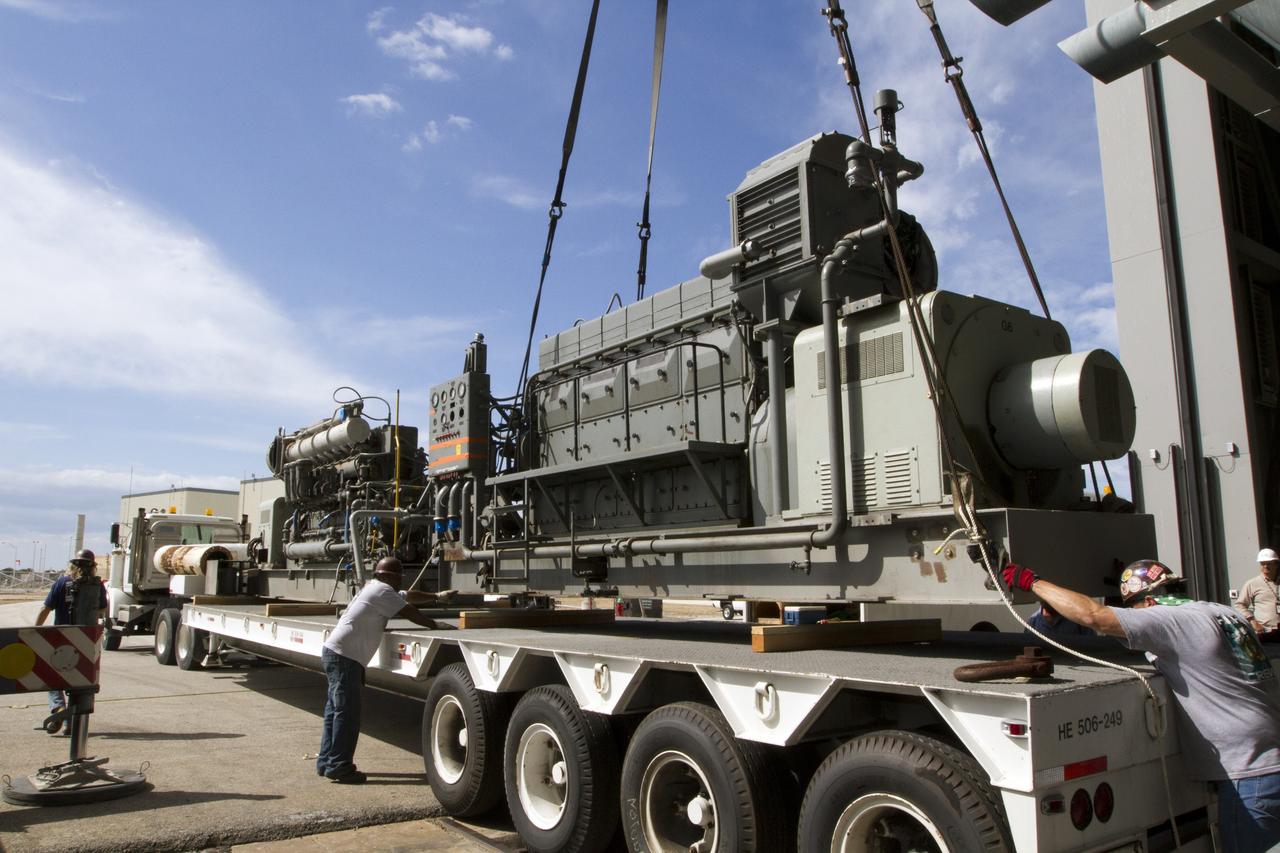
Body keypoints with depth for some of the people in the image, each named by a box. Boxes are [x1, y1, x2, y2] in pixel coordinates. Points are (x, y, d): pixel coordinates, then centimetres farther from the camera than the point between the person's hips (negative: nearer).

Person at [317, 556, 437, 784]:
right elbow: (408, 613, -13)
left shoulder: (374, 588, 19)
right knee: (347, 712, -7)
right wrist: (436, 626, -5)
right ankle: (339, 766, -3)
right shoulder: (382, 590, -12)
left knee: (336, 710, 15)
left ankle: (327, 762, 23)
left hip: (334, 653, 11)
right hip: (344, 656, -11)